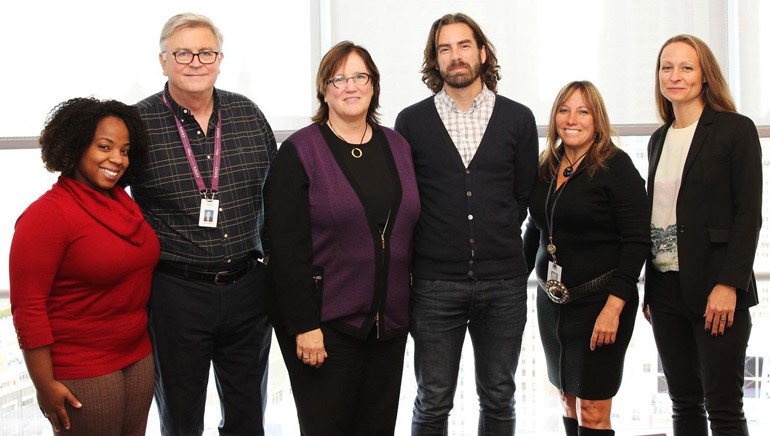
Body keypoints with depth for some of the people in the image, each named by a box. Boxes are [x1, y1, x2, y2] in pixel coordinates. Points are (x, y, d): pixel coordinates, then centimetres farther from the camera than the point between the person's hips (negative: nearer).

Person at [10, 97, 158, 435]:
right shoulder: (46, 215, -15)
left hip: (138, 355, 7)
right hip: (81, 374, -7)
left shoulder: (123, 202, 6)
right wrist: (45, 385, -16)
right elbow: (27, 308, -16)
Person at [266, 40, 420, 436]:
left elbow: (410, 232, 14)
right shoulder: (300, 151, -6)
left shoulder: (397, 147, 10)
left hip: (389, 324, 5)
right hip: (325, 325, -5)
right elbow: (287, 247, -11)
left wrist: (413, 311, 11)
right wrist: (303, 325, -16)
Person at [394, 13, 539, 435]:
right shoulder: (411, 122, 2)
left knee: (499, 399, 11)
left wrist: (497, 241, 5)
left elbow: (524, 195, 9)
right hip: (435, 285, -1)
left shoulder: (518, 119, 4)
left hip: (503, 284, 1)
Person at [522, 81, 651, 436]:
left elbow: (636, 242, -14)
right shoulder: (546, 169, 8)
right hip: (551, 301, 6)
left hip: (599, 301, -6)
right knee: (568, 401, 14)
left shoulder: (615, 166, -10)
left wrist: (613, 307, -20)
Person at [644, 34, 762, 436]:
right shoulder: (659, 139, 15)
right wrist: (649, 288, 13)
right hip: (666, 289, 6)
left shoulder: (736, 130, -4)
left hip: (716, 290, -6)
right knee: (684, 403, 10)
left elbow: (749, 213, -9)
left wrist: (729, 284, -17)